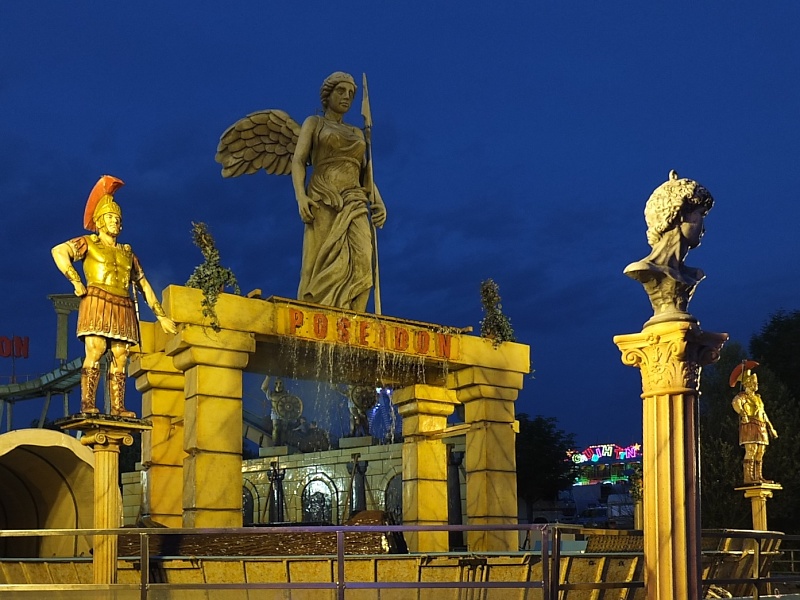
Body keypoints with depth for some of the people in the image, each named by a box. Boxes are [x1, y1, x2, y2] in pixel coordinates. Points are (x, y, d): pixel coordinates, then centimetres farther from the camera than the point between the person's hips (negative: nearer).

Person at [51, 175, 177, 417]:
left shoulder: (127, 252, 25)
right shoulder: (88, 243, 12)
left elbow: (144, 285, 24)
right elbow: (59, 251, -7)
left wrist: (161, 316, 19)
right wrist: (76, 282, -13)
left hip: (123, 308, 5)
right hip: (97, 302, -4)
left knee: (120, 357, -4)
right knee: (95, 351, -16)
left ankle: (118, 407, -6)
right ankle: (88, 403, -19)